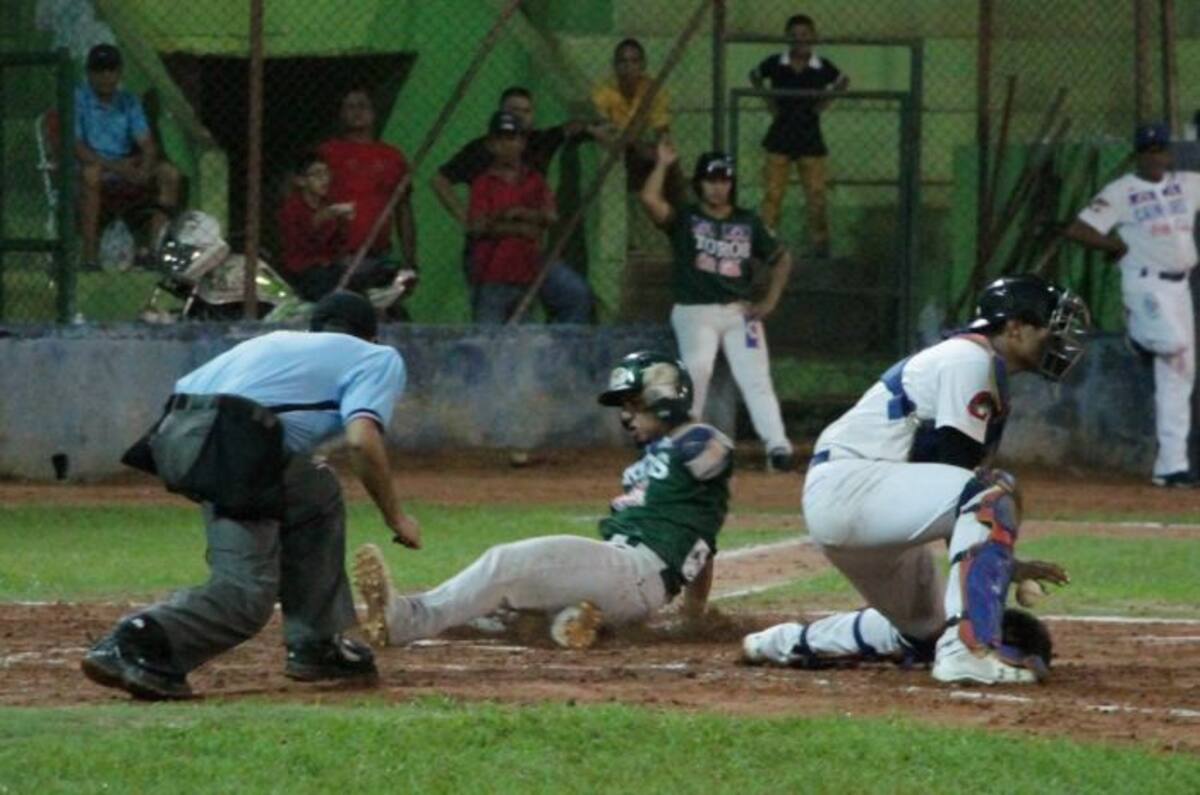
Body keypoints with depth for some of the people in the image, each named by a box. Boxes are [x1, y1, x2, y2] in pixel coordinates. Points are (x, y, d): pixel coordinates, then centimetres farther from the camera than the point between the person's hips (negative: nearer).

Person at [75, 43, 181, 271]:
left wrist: (144, 168, -19)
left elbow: (147, 145, 5)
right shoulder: (78, 99, -3)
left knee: (169, 173, -17)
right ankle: (90, 257, -40)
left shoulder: (129, 102, 12)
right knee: (91, 173, -39)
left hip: (126, 176, 5)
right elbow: (76, 148, -15)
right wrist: (113, 166, -26)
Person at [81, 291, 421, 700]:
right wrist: (394, 516, 7)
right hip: (229, 447, -8)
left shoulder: (276, 341, 36)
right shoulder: (379, 358, 17)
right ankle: (131, 649, -25)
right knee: (248, 594, -7)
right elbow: (362, 440, -3)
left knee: (317, 494, 28)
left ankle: (316, 646, 29)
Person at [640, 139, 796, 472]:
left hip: (740, 311, 3)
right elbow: (650, 199, -14)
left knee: (756, 378, -10)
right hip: (694, 311, -3)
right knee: (697, 369, -25)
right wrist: (664, 163, -10)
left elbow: (781, 258, 20)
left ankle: (778, 446, -19)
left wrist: (770, 301, 10)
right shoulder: (685, 219, 4)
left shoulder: (748, 222, 13)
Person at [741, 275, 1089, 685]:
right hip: (847, 485, -11)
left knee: (926, 632, 20)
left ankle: (790, 643, 33)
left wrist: (1006, 563, 12)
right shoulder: (971, 357, -11)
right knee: (994, 491, -27)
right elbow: (954, 465, -18)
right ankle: (970, 647, -35)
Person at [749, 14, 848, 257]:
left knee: (816, 194, 2)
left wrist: (826, 101, 3)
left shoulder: (823, 68, -4)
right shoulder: (775, 64, -4)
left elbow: (843, 82, 16)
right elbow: (755, 77, 16)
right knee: (773, 193, -4)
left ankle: (820, 243, 11)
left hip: (810, 139, 0)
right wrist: (768, 101, 5)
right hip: (780, 137, 0)